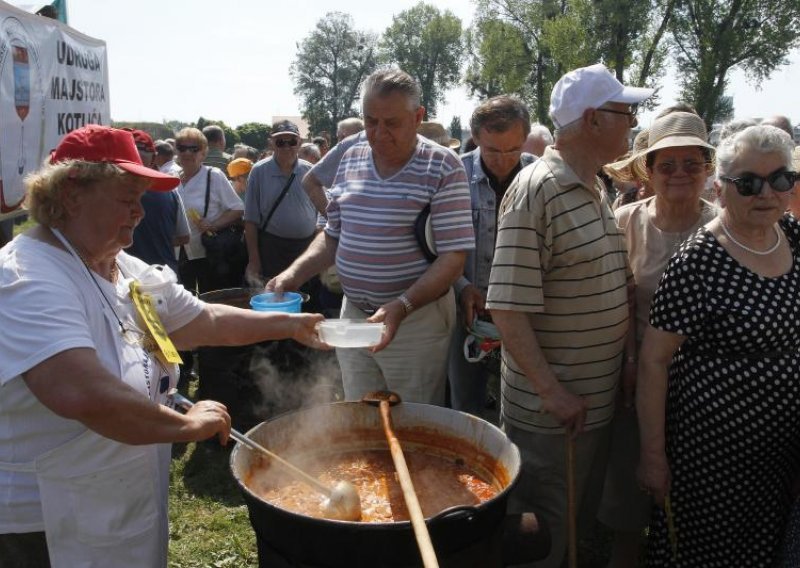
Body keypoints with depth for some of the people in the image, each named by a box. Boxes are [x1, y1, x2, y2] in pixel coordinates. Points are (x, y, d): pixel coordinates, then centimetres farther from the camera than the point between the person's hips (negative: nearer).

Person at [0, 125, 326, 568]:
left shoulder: (131, 273, 5)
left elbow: (208, 321, 16)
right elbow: (83, 395, -38)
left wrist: (289, 325, 15)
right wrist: (190, 425, -26)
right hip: (48, 531, -8)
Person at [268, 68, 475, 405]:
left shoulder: (443, 168, -11)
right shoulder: (351, 160, 6)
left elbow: (453, 257, -16)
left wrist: (401, 306, -27)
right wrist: (294, 274, -1)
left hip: (416, 319, -5)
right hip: (353, 315, 5)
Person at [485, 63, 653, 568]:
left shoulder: (597, 189, 9)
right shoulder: (535, 190, -19)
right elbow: (508, 305, -24)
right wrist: (551, 392, -24)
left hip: (600, 401, 8)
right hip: (550, 411, -8)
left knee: (581, 526, 25)